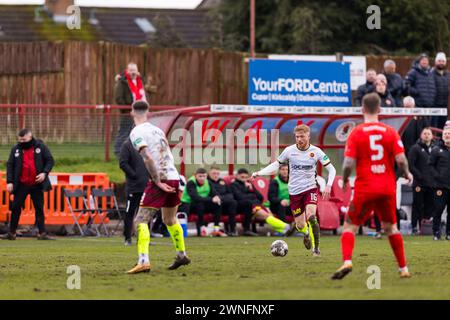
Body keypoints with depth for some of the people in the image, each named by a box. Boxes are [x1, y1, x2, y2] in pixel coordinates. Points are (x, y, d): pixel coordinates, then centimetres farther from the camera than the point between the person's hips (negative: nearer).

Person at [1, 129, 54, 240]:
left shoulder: (40, 146, -1)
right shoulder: (16, 149, 1)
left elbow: (50, 160, 1)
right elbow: (10, 165, 2)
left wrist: (44, 173, -15)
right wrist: (9, 181, -7)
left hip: (37, 184, -1)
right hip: (21, 185, 1)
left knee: (39, 208, 2)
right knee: (15, 207, 1)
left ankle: (42, 233, 5)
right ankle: (11, 233, 9)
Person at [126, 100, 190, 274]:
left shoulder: (136, 133, -6)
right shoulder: (157, 129, 17)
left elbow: (148, 158, -17)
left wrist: (158, 182, -14)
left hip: (161, 181, -7)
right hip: (174, 177, 7)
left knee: (141, 221, -9)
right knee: (170, 219, 27)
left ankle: (144, 261, -24)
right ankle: (182, 255, 38)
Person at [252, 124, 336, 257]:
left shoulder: (316, 151, -7)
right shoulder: (289, 151, -4)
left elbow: (331, 169, -3)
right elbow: (276, 165, 9)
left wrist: (328, 185, -18)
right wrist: (260, 173, -2)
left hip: (310, 188, -2)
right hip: (295, 191, 2)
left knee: (311, 217, -26)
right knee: (300, 225, 5)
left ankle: (315, 248, -15)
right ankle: (307, 233, 43)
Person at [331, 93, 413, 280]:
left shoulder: (356, 133, -6)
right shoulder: (390, 132, 0)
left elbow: (349, 163, -12)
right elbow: (401, 159, -6)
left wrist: (344, 180, 7)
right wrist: (407, 174, 14)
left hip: (365, 189, -3)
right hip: (388, 187, 3)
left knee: (350, 226, 4)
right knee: (391, 227, 19)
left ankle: (347, 261, -19)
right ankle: (403, 269, 21)